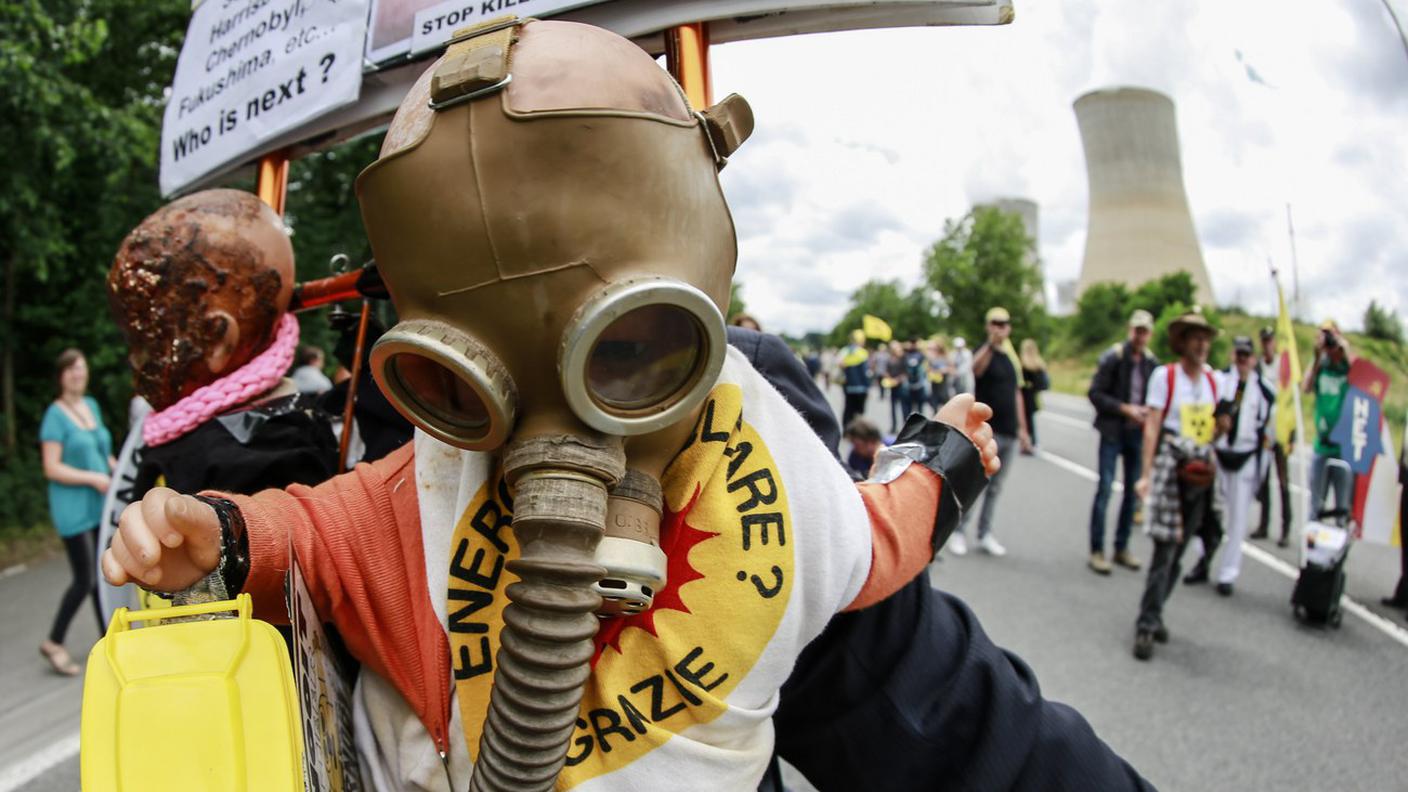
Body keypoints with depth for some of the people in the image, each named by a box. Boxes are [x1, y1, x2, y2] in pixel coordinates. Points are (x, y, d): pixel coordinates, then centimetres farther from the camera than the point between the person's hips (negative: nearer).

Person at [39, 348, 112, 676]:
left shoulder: (92, 406, 10)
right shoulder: (55, 415, -11)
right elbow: (52, 468, -16)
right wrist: (93, 478, -18)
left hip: (100, 505, 7)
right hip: (73, 509, -7)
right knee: (85, 579, -5)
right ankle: (53, 643, 13)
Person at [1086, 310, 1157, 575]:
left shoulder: (1152, 363, 3)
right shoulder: (1112, 357, -10)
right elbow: (1095, 393, -11)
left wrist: (1149, 411, -7)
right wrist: (1125, 408, -18)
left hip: (1138, 433, 5)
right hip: (1113, 431, -5)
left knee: (1134, 491, 10)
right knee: (1105, 488, -5)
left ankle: (1122, 547, 22)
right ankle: (1097, 551, 2)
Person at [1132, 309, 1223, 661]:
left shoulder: (1212, 379, 12)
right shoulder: (1165, 375, -2)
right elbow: (1152, 426, -7)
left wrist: (1222, 424, 2)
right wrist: (1145, 474, -13)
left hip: (1202, 469, 5)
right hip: (1171, 463, -5)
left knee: (1180, 546, 8)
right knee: (1166, 546, -10)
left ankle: (1153, 614, 20)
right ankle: (1146, 625, -5)